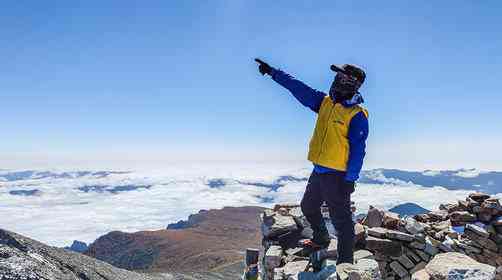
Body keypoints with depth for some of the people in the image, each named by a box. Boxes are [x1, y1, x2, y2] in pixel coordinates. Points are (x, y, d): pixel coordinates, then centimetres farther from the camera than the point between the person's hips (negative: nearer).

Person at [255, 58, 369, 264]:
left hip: (338, 176, -8)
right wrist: (273, 72, 7)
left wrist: (349, 180, -19)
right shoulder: (325, 102, 7)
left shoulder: (357, 115, -13)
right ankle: (321, 240, 47)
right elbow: (298, 88, 8)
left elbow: (358, 150, -16)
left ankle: (345, 262, 14)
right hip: (318, 172, 8)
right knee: (308, 207, 25)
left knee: (341, 221, 0)